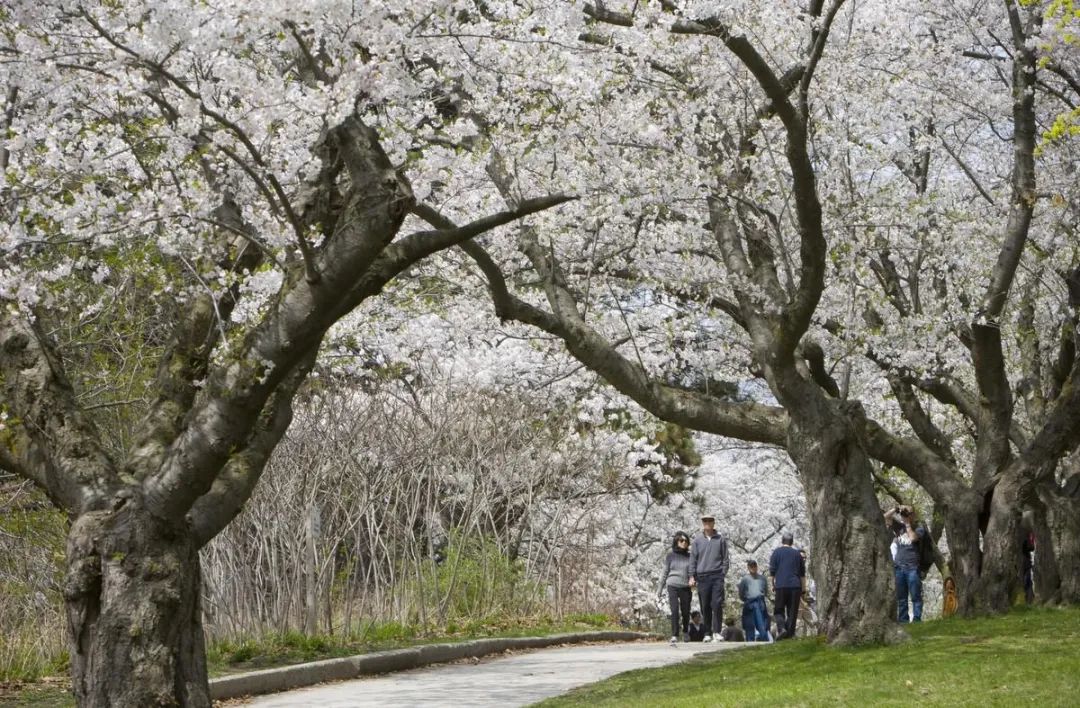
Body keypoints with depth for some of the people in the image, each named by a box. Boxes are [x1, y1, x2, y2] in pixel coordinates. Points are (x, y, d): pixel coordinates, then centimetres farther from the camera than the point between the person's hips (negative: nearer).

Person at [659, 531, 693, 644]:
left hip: (685, 588, 1)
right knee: (675, 611, -15)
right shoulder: (670, 556, 5)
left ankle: (685, 632, 32)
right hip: (673, 586, -1)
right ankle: (674, 635, -14)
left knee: (686, 612, 6)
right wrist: (660, 588, 11)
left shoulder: (689, 556, 5)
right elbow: (665, 573, 10)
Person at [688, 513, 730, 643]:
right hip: (702, 576, 1)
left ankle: (717, 632, -5)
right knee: (705, 607, 3)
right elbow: (693, 559, 9)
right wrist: (692, 576, 1)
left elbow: (725, 558, 10)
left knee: (717, 604, -10)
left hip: (717, 575, -1)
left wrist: (723, 573, 0)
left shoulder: (720, 539, 7)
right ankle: (707, 633, 9)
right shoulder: (697, 540, 8)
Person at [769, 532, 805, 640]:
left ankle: (781, 629, -17)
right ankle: (790, 633, -1)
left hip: (781, 586, -2)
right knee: (792, 611, 5)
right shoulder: (797, 554, 12)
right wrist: (803, 588, 21)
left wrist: (773, 585, 10)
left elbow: (772, 571, 0)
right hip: (796, 586, 2)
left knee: (779, 610, 4)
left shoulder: (777, 552, 2)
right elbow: (802, 573, 16)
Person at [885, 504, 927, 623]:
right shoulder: (900, 526, 13)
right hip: (898, 567, 5)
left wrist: (908, 524, -6)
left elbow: (913, 537, -17)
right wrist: (896, 509, -4)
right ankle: (902, 620, 13)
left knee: (915, 596, -5)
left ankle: (917, 619, -5)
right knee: (901, 597, 8)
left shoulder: (919, 528, 2)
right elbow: (886, 517, 9)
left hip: (912, 567, -5)